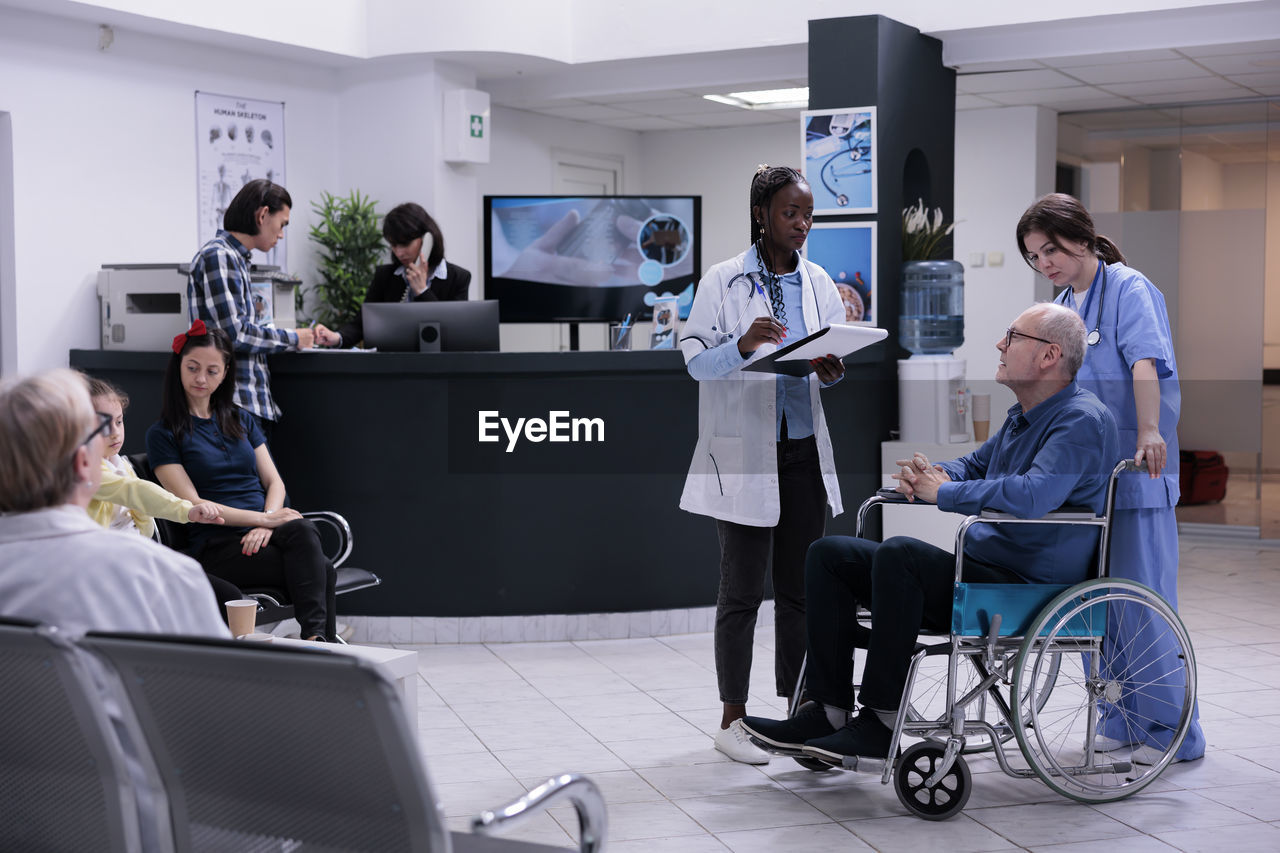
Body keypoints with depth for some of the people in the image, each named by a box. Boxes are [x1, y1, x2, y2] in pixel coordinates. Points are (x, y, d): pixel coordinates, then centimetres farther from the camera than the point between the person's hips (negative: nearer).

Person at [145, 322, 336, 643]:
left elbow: (274, 482, 15)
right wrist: (264, 518, -13)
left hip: (264, 534, 4)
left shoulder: (241, 420, 23)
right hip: (218, 546, -4)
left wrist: (267, 524, -8)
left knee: (300, 530, -37)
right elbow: (193, 506, -4)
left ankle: (315, 637, -48)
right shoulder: (163, 434, 6)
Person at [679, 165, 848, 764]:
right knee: (742, 590, -1)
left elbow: (834, 362, 12)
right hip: (743, 452, -5)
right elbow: (695, 360, -8)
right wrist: (744, 344, -26)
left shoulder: (818, 283, 10)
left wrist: (831, 371, -11)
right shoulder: (724, 282, -4)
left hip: (804, 450, 5)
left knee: (799, 587, 8)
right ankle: (732, 719, 9)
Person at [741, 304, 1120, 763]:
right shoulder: (1023, 415, 18)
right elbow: (974, 465, 30)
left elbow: (1031, 495, -31)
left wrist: (942, 492, -17)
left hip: (1029, 592, -10)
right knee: (830, 554, 2)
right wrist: (925, 474, 4)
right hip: (982, 570, 10)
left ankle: (881, 723, -26)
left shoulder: (1083, 420, -14)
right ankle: (827, 711, -5)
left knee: (899, 553, -33)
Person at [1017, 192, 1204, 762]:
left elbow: (1146, 363, -23)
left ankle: (1174, 731, 5)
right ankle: (1122, 725, 21)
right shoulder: (1062, 307, 17)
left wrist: (1148, 432, -37)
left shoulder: (1129, 288, -8)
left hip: (1135, 475, -8)